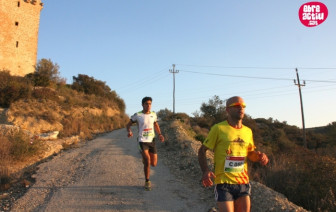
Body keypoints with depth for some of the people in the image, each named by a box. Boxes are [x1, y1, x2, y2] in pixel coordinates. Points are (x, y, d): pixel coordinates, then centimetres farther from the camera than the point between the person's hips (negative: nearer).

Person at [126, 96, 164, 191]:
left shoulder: (153, 114, 5)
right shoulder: (137, 115, -7)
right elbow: (128, 124, 3)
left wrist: (160, 135, 6)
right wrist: (129, 131, -19)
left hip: (152, 141, 4)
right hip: (142, 141, -4)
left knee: (154, 164, 5)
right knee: (147, 162, -16)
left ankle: (145, 158, 40)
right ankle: (147, 182, 7)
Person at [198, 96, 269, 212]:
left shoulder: (248, 131, 8)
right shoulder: (218, 128, -9)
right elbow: (202, 151, -5)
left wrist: (259, 156, -3)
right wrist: (205, 171, -20)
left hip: (243, 183, 5)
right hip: (224, 183, -5)